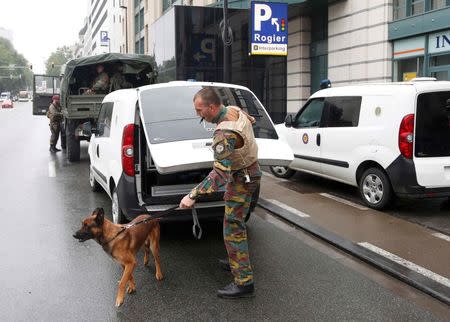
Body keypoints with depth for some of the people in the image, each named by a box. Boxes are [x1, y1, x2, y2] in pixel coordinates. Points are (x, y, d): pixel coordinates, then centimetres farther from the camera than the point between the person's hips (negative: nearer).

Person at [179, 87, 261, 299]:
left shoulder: (224, 134, -34)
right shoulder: (235, 110, -5)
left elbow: (220, 174, -37)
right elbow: (251, 121, 19)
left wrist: (193, 196, -36)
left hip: (241, 179, -10)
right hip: (249, 172, 10)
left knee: (233, 228, -7)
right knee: (235, 222, 22)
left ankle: (244, 282, -3)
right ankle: (237, 261, 39)